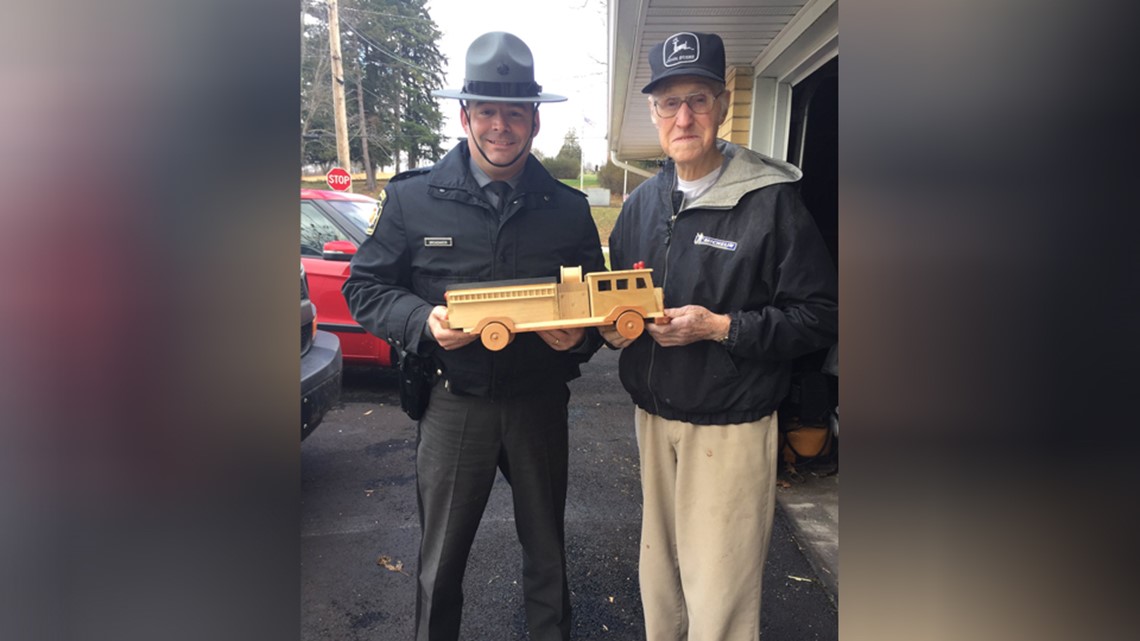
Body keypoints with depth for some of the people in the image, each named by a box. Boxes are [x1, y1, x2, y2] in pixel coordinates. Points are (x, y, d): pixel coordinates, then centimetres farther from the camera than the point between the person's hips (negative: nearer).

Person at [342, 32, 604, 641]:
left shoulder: (569, 209, 1)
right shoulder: (412, 199, -3)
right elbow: (364, 287, 1)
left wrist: (579, 335, -13)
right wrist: (423, 321, -17)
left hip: (539, 403, 2)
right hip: (452, 403, -1)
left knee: (547, 550, 20)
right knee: (441, 558, 15)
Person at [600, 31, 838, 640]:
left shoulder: (772, 201, -11)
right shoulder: (643, 202, 7)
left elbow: (819, 315, -11)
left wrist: (721, 327, -20)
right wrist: (614, 325, -3)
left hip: (730, 428, -5)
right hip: (653, 417, 6)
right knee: (657, 575, 19)